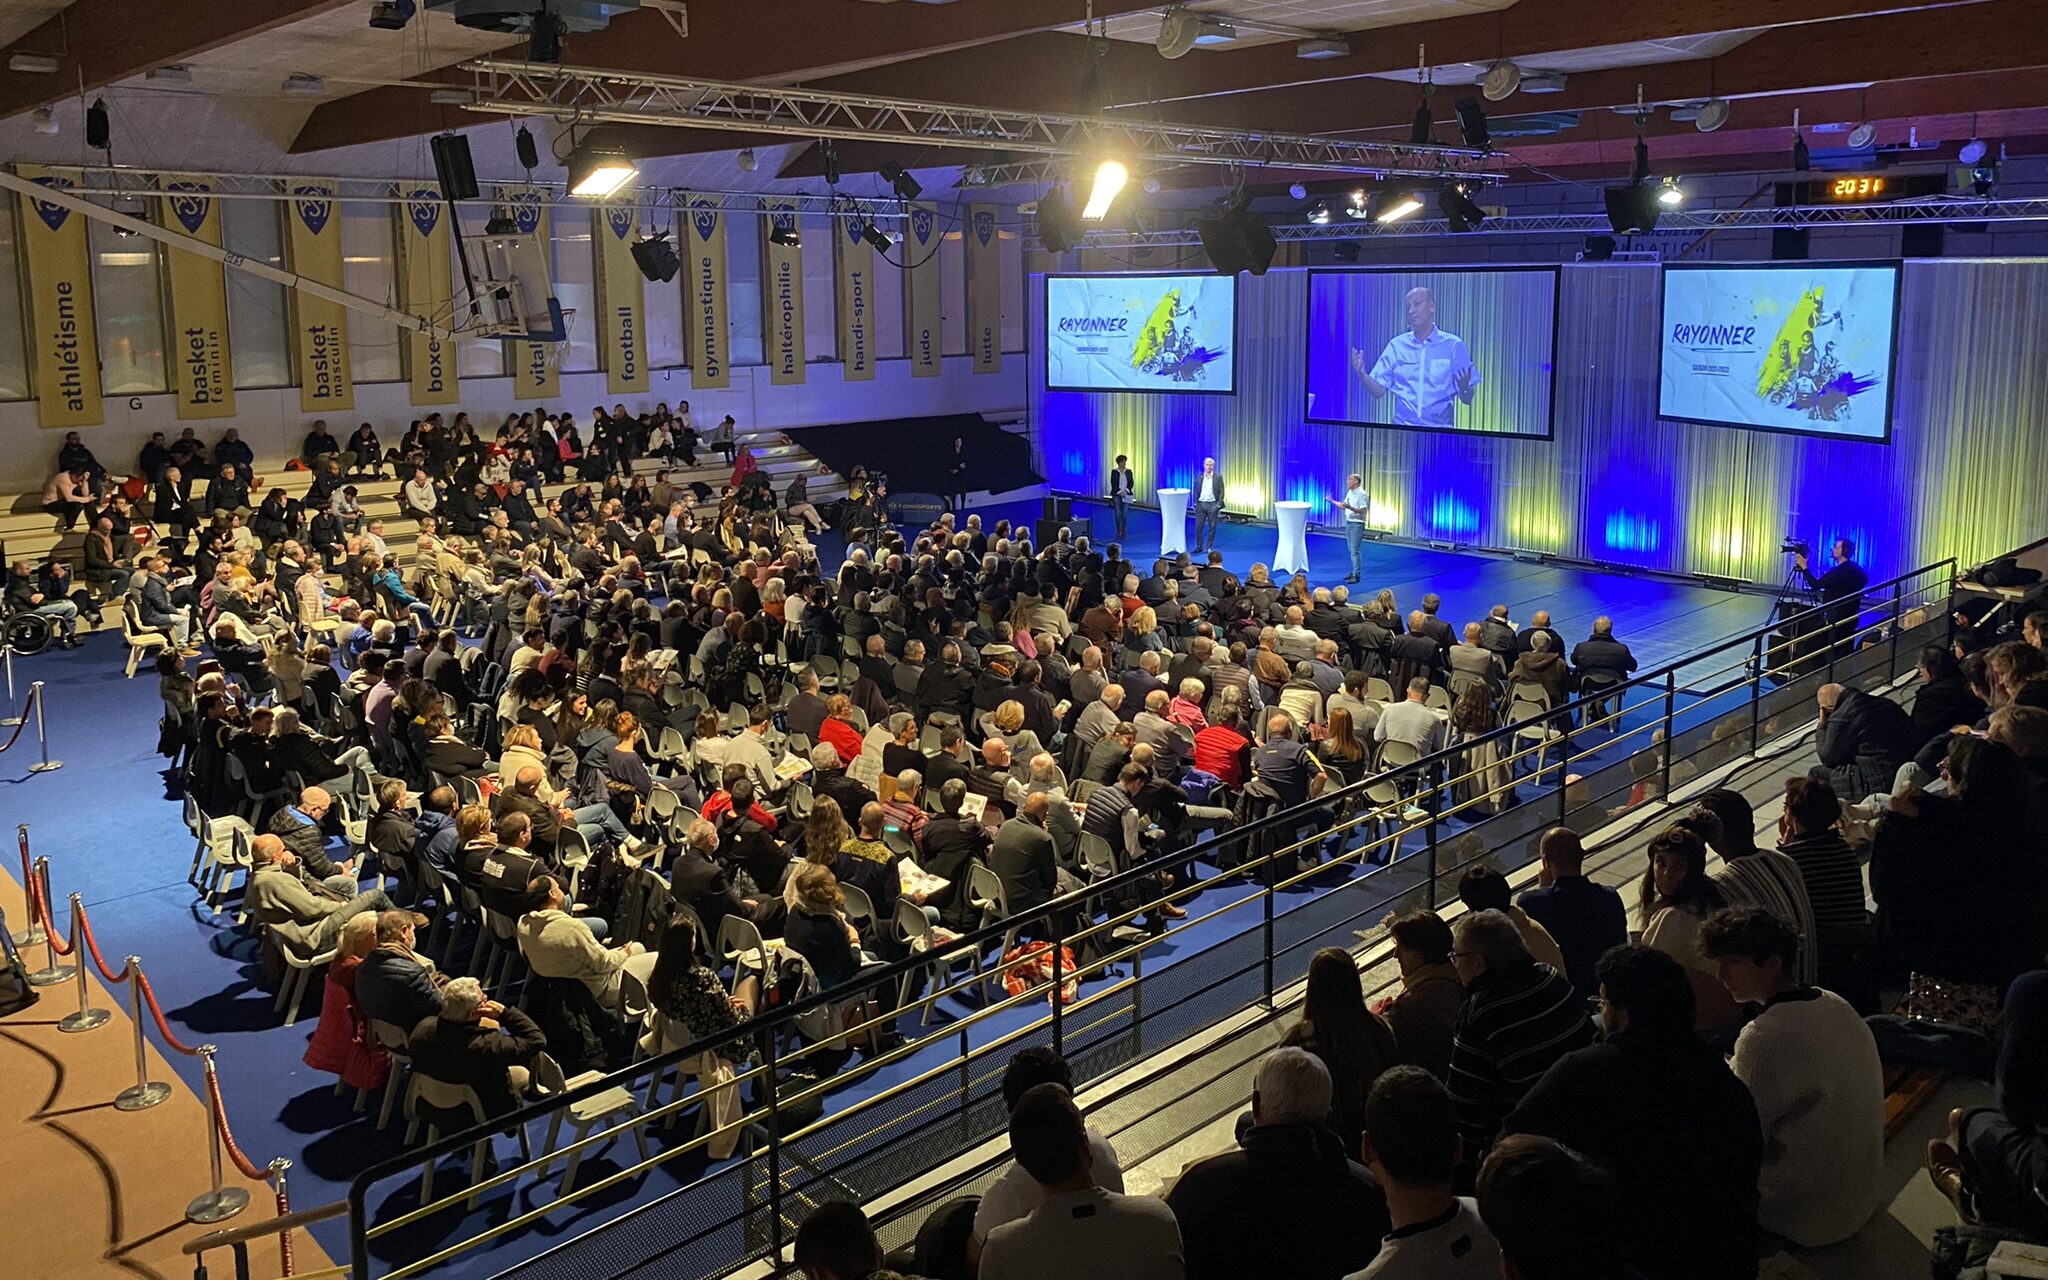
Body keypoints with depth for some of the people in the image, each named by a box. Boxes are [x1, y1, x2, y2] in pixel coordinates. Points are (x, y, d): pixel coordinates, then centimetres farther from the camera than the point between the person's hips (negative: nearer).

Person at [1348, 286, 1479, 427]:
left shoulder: (1453, 345, 4)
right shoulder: (1396, 345, 11)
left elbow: (1467, 399, 2)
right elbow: (1378, 391, 7)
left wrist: (1464, 389, -19)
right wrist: (1363, 375, -10)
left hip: (1439, 429, -1)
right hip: (1402, 429, 1)